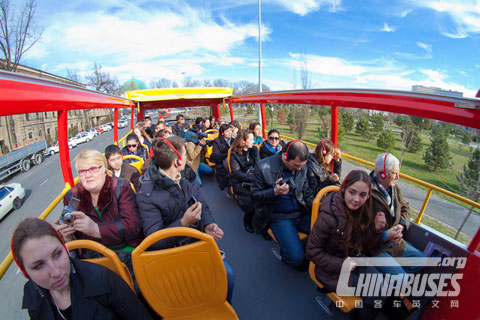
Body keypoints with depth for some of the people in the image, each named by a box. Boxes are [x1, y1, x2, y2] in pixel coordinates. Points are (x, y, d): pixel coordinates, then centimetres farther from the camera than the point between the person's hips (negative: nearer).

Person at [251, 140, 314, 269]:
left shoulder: (302, 168, 2)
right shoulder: (263, 167, -11)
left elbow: (307, 192, 15)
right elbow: (255, 195, -6)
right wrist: (274, 192, -23)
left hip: (301, 213, 5)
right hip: (279, 217, -4)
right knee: (297, 257, -18)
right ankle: (285, 253, 17)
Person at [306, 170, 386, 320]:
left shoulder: (363, 211, -7)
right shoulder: (329, 215, -27)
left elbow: (369, 249, 2)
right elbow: (312, 252, -19)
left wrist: (377, 230, -15)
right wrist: (340, 264, -20)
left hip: (356, 262, 6)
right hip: (332, 269, -6)